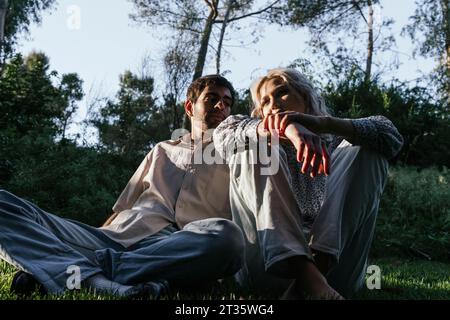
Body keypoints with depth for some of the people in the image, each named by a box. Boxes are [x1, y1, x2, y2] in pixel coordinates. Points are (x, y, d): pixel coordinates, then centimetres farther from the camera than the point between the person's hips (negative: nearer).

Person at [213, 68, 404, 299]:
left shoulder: (335, 143, 22)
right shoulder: (265, 146, 23)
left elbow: (391, 136, 0)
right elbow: (223, 133, -2)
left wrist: (323, 123, -19)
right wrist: (288, 127, -23)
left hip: (332, 260, 1)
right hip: (267, 259, 0)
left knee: (367, 151, -6)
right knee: (253, 150, -11)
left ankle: (315, 269, -27)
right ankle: (307, 274, -33)